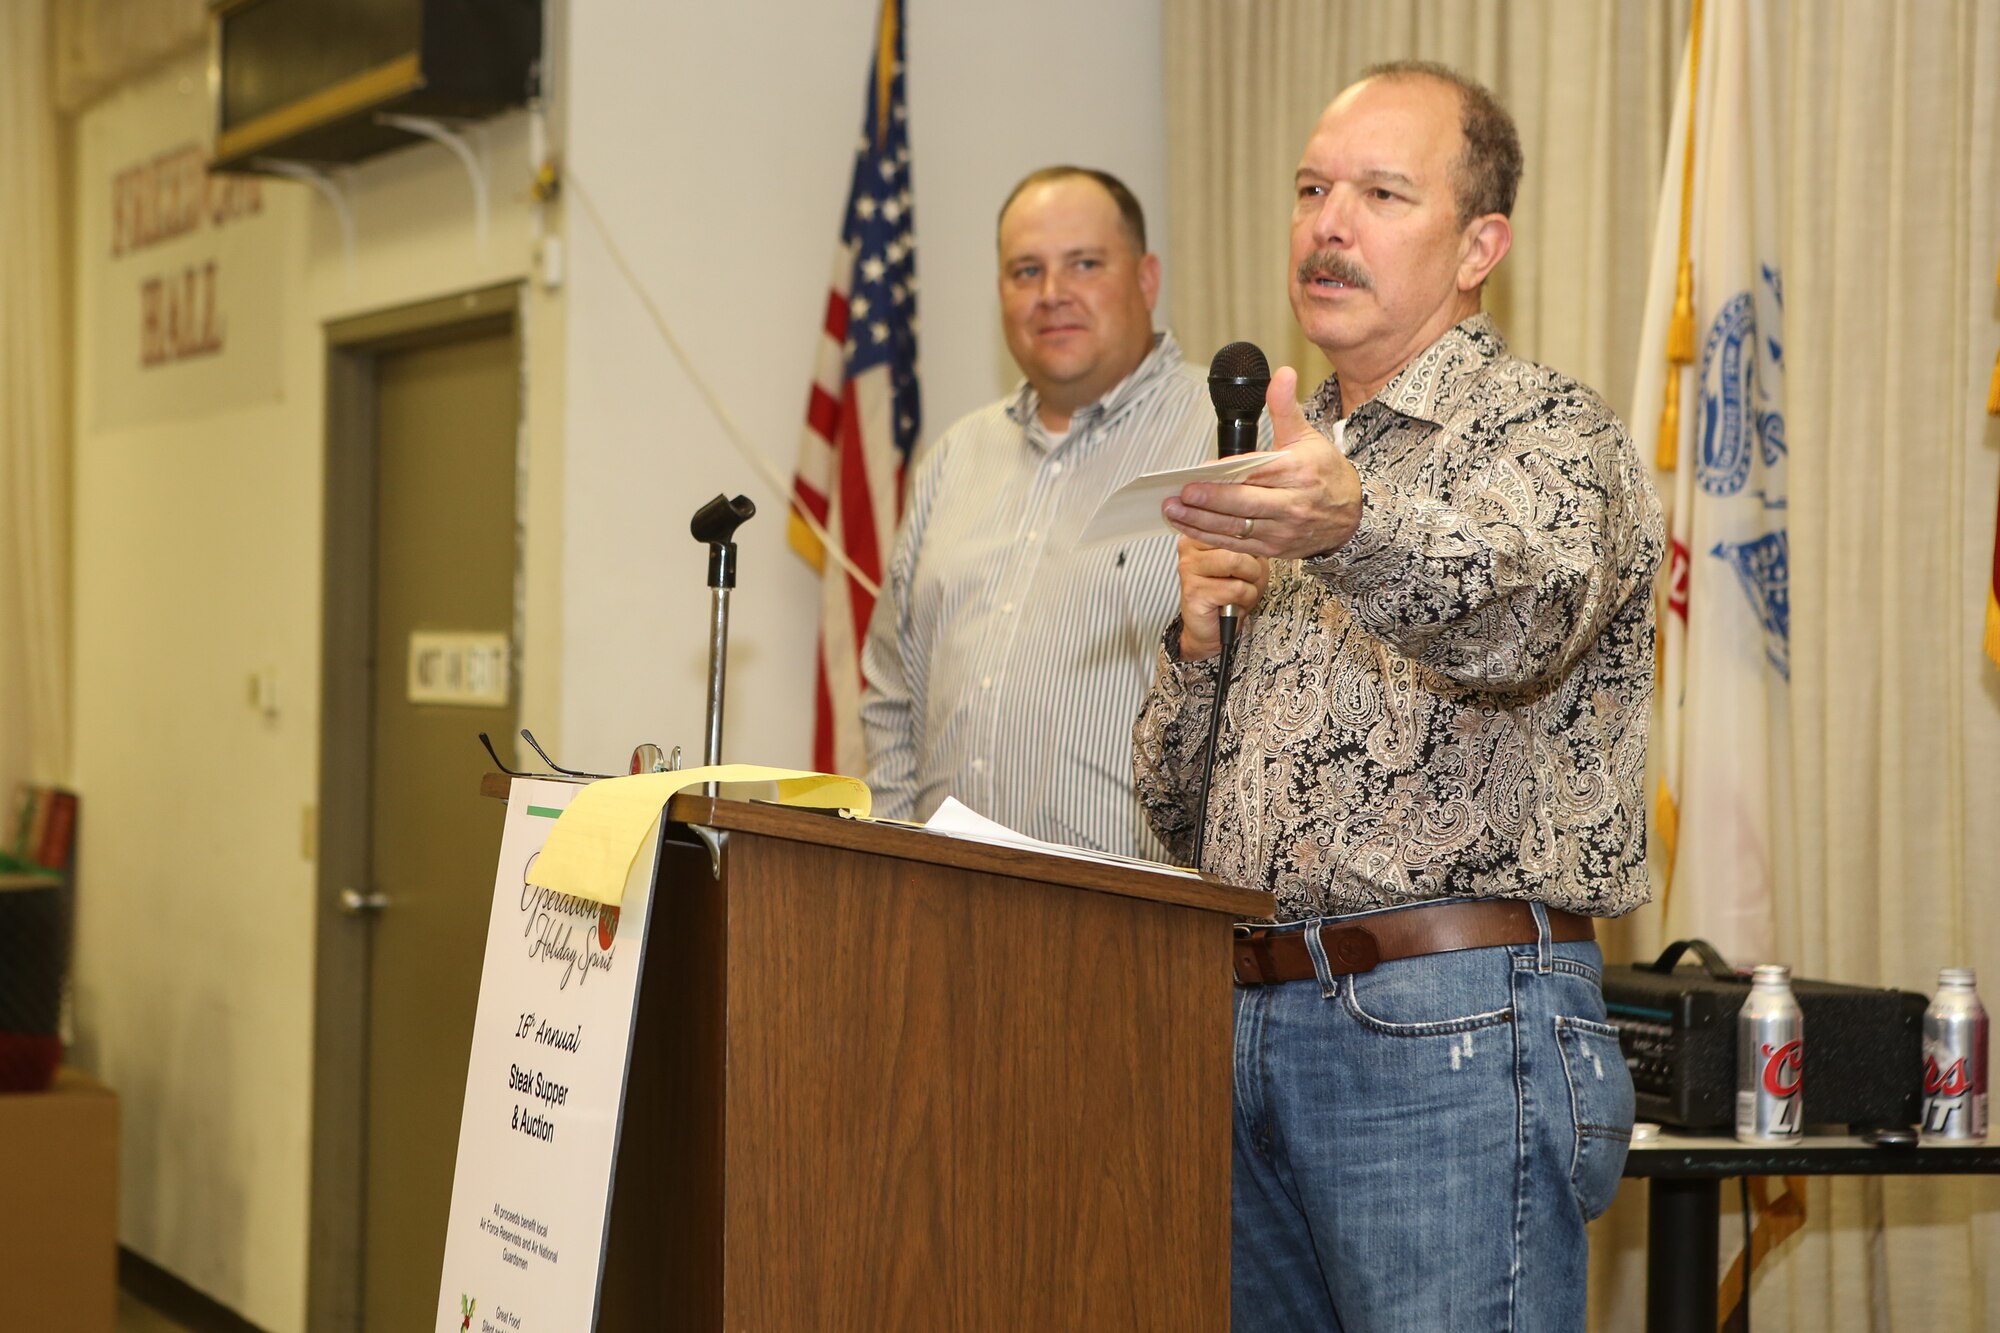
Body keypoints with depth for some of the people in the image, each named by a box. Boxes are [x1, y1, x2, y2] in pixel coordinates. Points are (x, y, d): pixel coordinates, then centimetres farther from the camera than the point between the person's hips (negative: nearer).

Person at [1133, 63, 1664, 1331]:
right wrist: (1201, 639, 1)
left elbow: (1512, 608, -29)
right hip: (1250, 1023, 7)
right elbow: (1173, 805, 20)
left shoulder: (1549, 431, -3)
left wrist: (1350, 526, -49)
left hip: (1453, 1036, -7)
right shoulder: (1292, 465, 19)